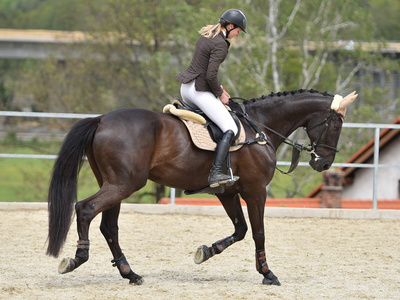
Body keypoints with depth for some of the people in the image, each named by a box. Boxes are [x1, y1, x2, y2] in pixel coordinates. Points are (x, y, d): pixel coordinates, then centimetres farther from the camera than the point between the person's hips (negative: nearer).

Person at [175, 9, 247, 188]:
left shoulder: (206, 35, 12)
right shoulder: (220, 44, -17)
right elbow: (211, 75, -23)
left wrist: (219, 88, 17)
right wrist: (220, 94, -8)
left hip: (186, 88, 10)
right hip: (200, 91, -10)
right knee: (230, 130, -13)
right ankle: (215, 173, -26)